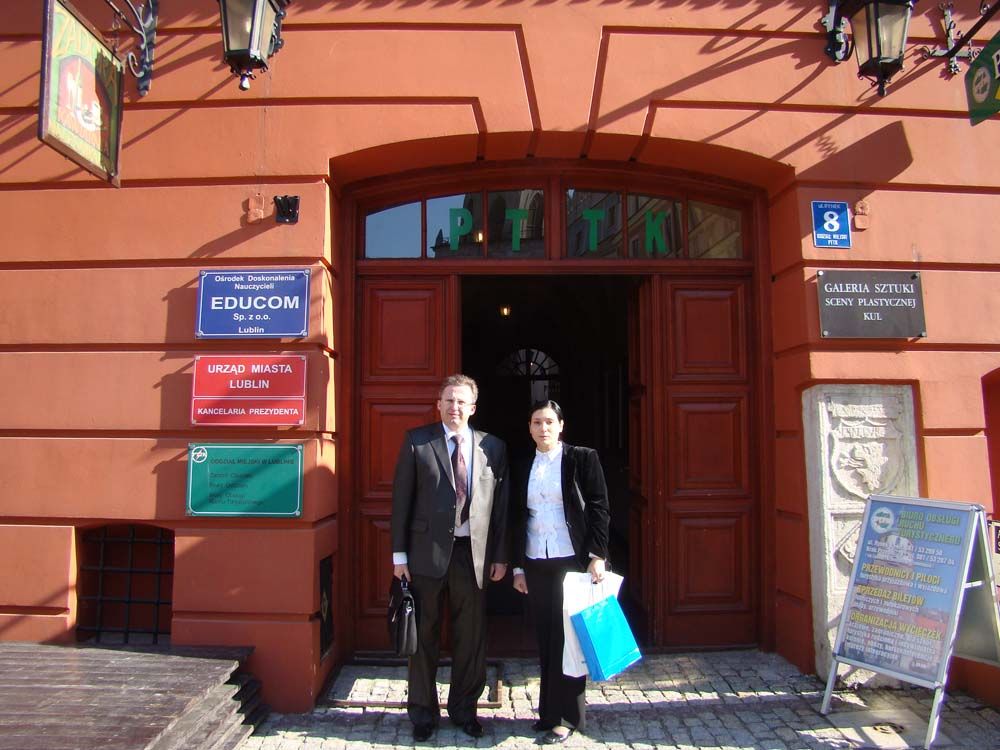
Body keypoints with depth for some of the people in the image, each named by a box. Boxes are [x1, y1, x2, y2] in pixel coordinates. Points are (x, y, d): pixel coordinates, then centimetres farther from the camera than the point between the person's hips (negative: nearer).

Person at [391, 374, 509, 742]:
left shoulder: (493, 447, 4)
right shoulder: (416, 441, 0)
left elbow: (500, 504, 6)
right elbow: (402, 498, -1)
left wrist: (500, 555, 3)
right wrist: (399, 553, -4)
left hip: (473, 552, 2)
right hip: (428, 551, -1)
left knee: (471, 636, 11)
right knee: (424, 634, 10)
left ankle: (464, 709, 30)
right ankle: (423, 712, 28)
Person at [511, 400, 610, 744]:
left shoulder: (582, 459, -3)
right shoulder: (523, 470, 10)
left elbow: (599, 508, -6)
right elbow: (518, 520, 12)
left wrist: (597, 555, -12)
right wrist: (518, 566, 11)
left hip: (572, 561, -4)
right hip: (535, 564, 4)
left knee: (568, 636, 2)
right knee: (546, 638, 10)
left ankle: (566, 716, 14)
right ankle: (549, 709, 22)